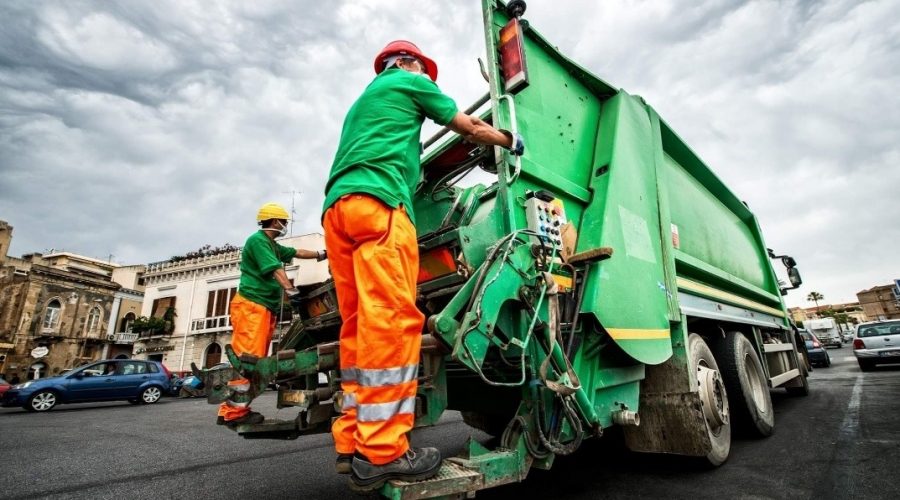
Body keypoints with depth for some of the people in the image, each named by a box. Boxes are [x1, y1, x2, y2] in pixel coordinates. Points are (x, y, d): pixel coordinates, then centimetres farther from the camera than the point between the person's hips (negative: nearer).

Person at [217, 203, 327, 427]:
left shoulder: (273, 246, 22)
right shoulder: (258, 240, -7)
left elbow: (296, 252, 30)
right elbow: (275, 269, -20)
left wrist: (320, 254, 31)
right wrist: (290, 290, -29)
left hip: (265, 308, 10)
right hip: (251, 305, -10)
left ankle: (234, 409, 12)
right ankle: (234, 412, -11)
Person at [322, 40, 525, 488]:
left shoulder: (361, 103, 40)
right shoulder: (408, 82, 18)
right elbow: (472, 129, 22)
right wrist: (512, 141, 37)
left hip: (337, 208, 9)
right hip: (375, 202, -9)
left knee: (360, 324, 2)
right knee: (391, 318, -16)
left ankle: (353, 443, 2)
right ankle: (380, 451, -17)